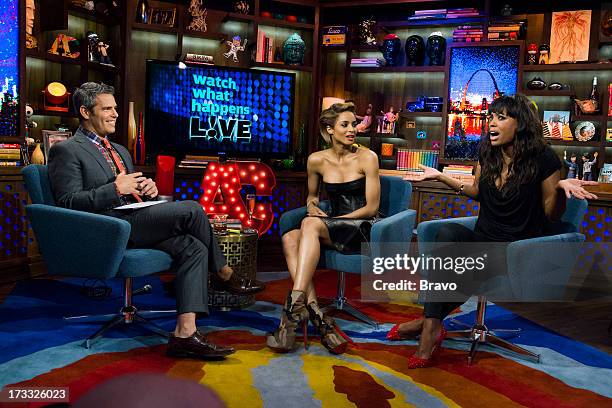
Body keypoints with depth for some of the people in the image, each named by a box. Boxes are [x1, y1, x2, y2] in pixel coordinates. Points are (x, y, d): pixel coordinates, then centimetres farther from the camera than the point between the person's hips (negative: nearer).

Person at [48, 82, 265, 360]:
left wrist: (148, 190, 5)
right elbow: (68, 202, -9)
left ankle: (184, 334, -23)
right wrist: (115, 189, -17)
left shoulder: (120, 151, 29)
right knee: (191, 210, -21)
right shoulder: (67, 151, 3)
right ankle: (224, 275, 1)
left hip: (138, 222, 9)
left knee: (193, 247, -17)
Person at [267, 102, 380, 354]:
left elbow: (372, 207, -6)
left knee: (311, 225, -31)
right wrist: (312, 205, -1)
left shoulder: (367, 158, -4)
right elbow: (312, 194, 24)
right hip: (334, 229, 5)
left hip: (365, 228, -4)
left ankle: (294, 307, -38)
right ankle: (317, 317, -38)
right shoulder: (317, 160, 6)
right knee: (289, 238, -26)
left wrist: (329, 219, -11)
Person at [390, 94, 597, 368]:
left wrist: (560, 187, -24)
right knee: (448, 232, -30)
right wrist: (440, 177, 15)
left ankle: (429, 323, -16)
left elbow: (552, 214, -4)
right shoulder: (488, 153, 6)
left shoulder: (542, 158, -9)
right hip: (482, 240, 5)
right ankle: (432, 325, -30)